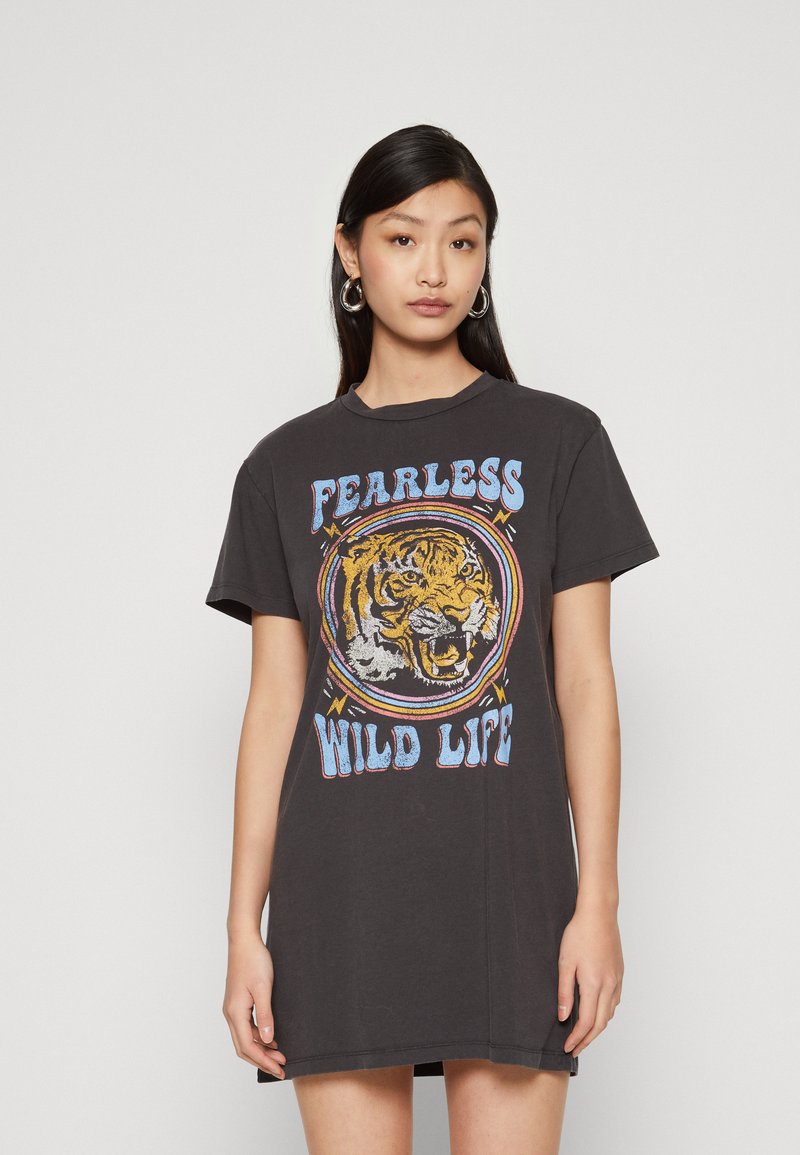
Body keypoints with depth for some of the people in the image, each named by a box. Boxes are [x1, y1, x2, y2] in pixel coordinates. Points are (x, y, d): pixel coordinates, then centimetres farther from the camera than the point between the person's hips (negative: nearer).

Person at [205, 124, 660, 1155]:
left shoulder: (557, 441, 6)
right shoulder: (285, 468, 9)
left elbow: (585, 684, 4)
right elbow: (273, 705, 7)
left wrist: (598, 901, -3)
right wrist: (243, 927, 3)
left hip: (507, 879, -1)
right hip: (339, 891, 1)